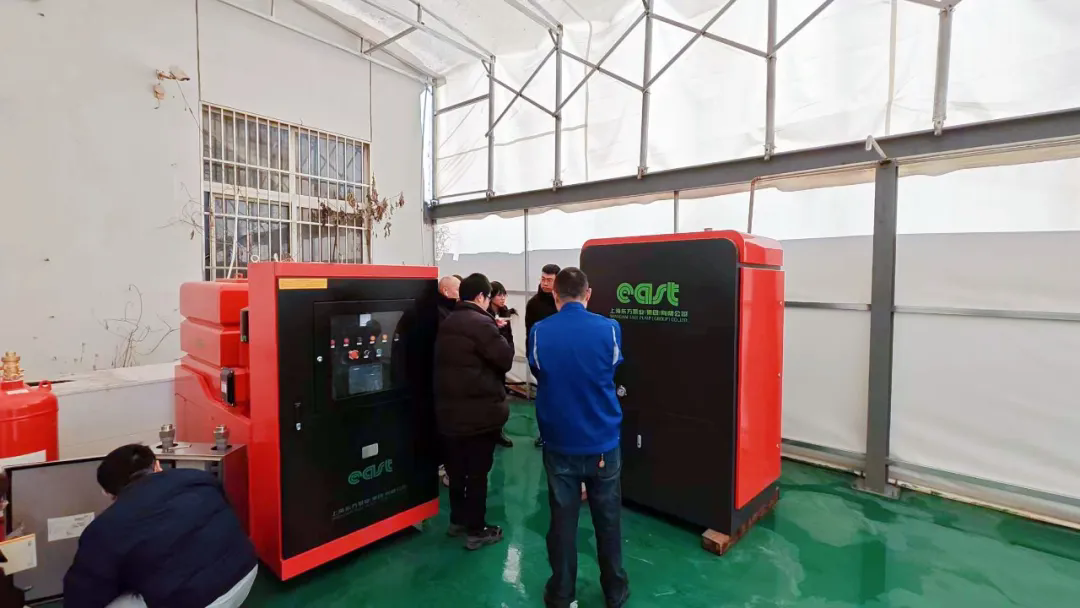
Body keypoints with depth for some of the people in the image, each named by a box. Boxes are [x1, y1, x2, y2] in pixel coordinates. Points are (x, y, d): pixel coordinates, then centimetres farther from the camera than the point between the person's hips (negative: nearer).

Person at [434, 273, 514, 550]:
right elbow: (506, 358, -16)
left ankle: (457, 520, 34)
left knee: (456, 468, 19)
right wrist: (498, 336, 3)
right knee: (478, 471, 4)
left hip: (449, 409, 8)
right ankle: (476, 531, 16)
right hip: (480, 411, -8)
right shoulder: (481, 324, -19)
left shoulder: (446, 324, 9)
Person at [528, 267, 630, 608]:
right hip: (603, 442, 0)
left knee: (562, 520, 14)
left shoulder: (539, 332, -12)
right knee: (608, 519, 17)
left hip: (559, 443, 0)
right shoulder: (610, 329, -13)